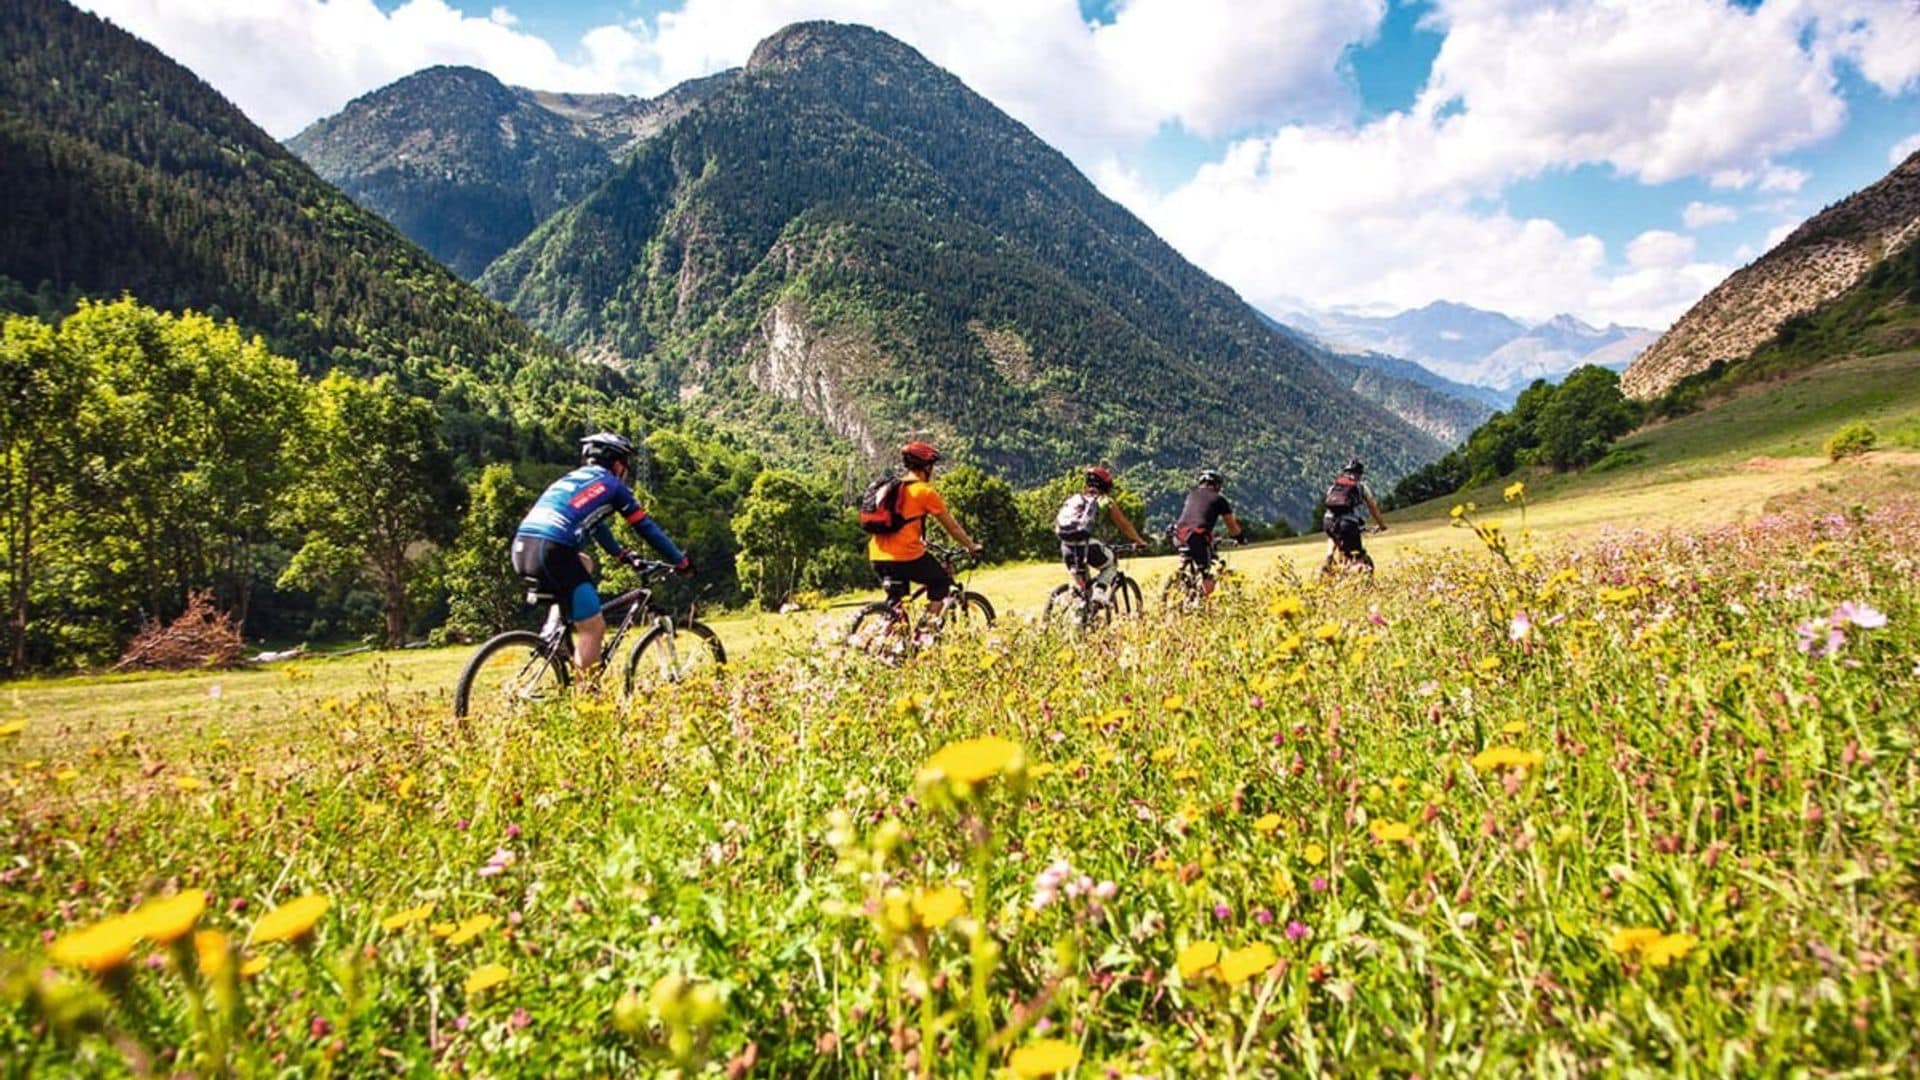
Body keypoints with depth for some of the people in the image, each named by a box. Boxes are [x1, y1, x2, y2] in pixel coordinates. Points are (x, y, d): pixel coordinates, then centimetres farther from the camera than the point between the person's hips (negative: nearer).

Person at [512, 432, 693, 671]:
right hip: (552, 552, -8)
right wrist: (681, 561, 21)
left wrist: (623, 554, 50)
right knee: (594, 628, 1)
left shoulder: (571, 479, 31)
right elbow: (646, 527, 13)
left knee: (584, 564, 35)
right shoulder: (611, 484, 12)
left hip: (521, 550, 8)